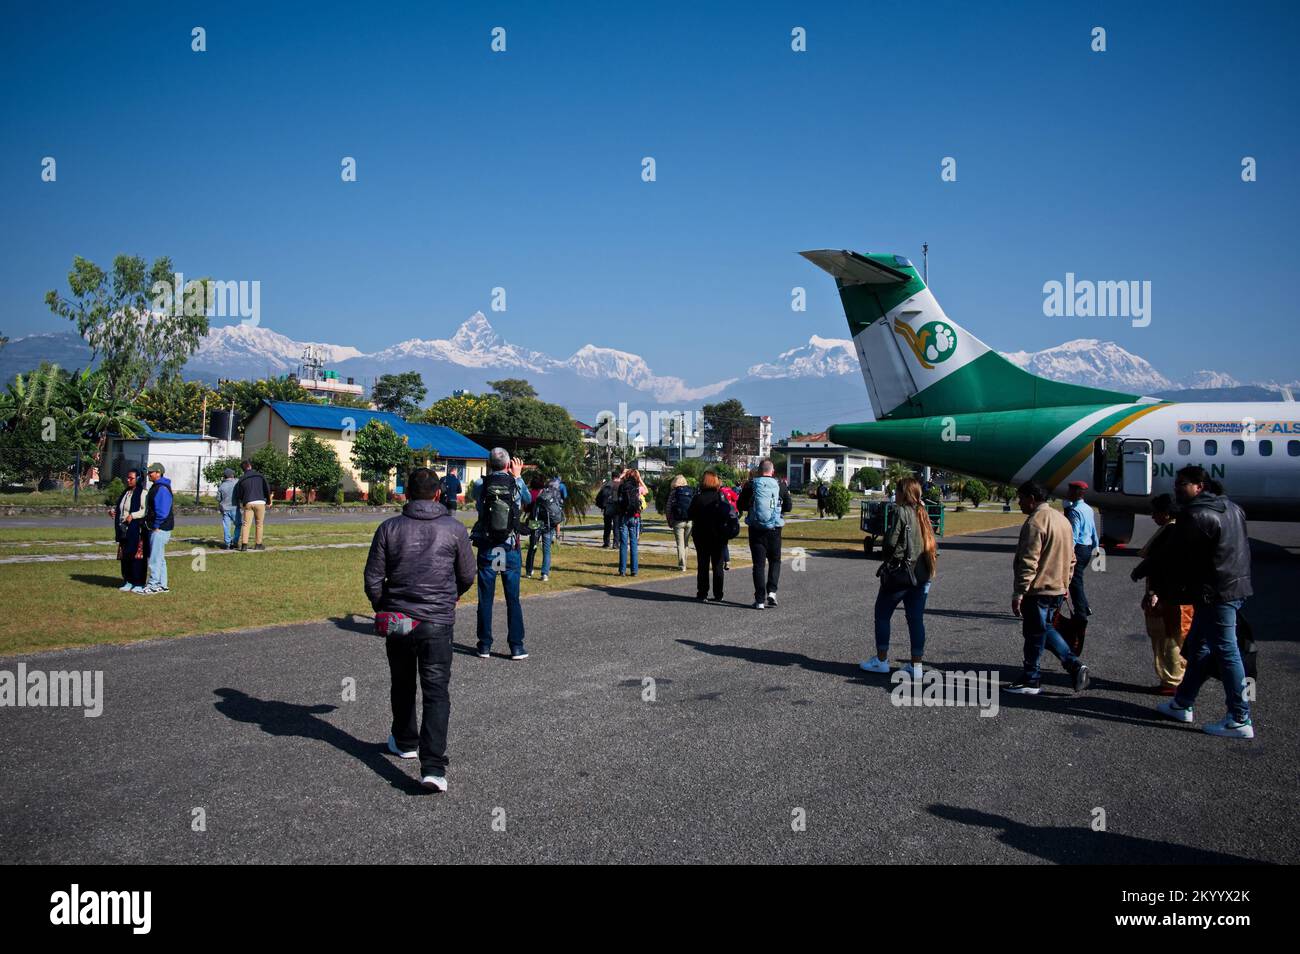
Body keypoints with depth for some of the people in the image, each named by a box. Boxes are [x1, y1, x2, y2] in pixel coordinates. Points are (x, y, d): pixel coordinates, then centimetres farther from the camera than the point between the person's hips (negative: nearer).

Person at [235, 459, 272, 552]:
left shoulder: (242, 479, 8)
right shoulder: (259, 476, 5)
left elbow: (238, 494, 10)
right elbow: (267, 488, 2)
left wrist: (239, 505, 27)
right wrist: (268, 501, 13)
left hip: (248, 503, 1)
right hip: (260, 502, -1)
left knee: (246, 524, 0)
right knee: (259, 524, 9)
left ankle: (244, 545, -12)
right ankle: (258, 544, 13)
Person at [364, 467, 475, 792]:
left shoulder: (390, 528, -1)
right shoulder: (454, 529, -2)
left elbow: (372, 578, -1)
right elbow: (467, 576, 7)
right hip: (437, 623, -2)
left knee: (402, 685, 21)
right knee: (436, 691, -1)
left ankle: (405, 742, 40)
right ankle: (433, 766, -12)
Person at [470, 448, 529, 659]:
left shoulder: (480, 484, -7)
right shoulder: (517, 484, -6)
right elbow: (528, 500, 15)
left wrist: (490, 474, 18)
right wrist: (517, 476, 24)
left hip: (486, 549, 0)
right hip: (510, 549, 0)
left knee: (485, 598, 8)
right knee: (513, 598, 7)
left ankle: (485, 645, 12)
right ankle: (516, 646, 8)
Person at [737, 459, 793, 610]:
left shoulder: (751, 485, -2)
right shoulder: (780, 485, -2)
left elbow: (740, 505, 2)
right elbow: (789, 507, 3)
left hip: (756, 529, 0)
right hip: (774, 529, 0)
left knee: (758, 564, 4)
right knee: (775, 561, 17)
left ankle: (760, 600, 2)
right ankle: (771, 591, 1)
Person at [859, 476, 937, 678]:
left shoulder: (901, 512, -11)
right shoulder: (922, 514, 10)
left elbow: (891, 542, -15)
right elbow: (933, 545, 11)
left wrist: (884, 556, 3)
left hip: (899, 572, -6)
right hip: (922, 575, 7)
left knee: (882, 614, 7)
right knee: (916, 619, 8)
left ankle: (882, 660, 11)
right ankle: (916, 665, 9)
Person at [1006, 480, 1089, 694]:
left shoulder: (1035, 522, -17)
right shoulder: (1062, 519, 12)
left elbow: (1028, 562, -22)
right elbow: (1070, 558, 19)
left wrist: (1019, 593, -19)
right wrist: (1065, 585, 25)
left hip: (1038, 590, -9)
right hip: (1058, 590, 9)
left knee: (1035, 635, 2)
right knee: (1045, 629, 21)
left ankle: (1030, 681, 12)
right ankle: (1074, 665, 10)